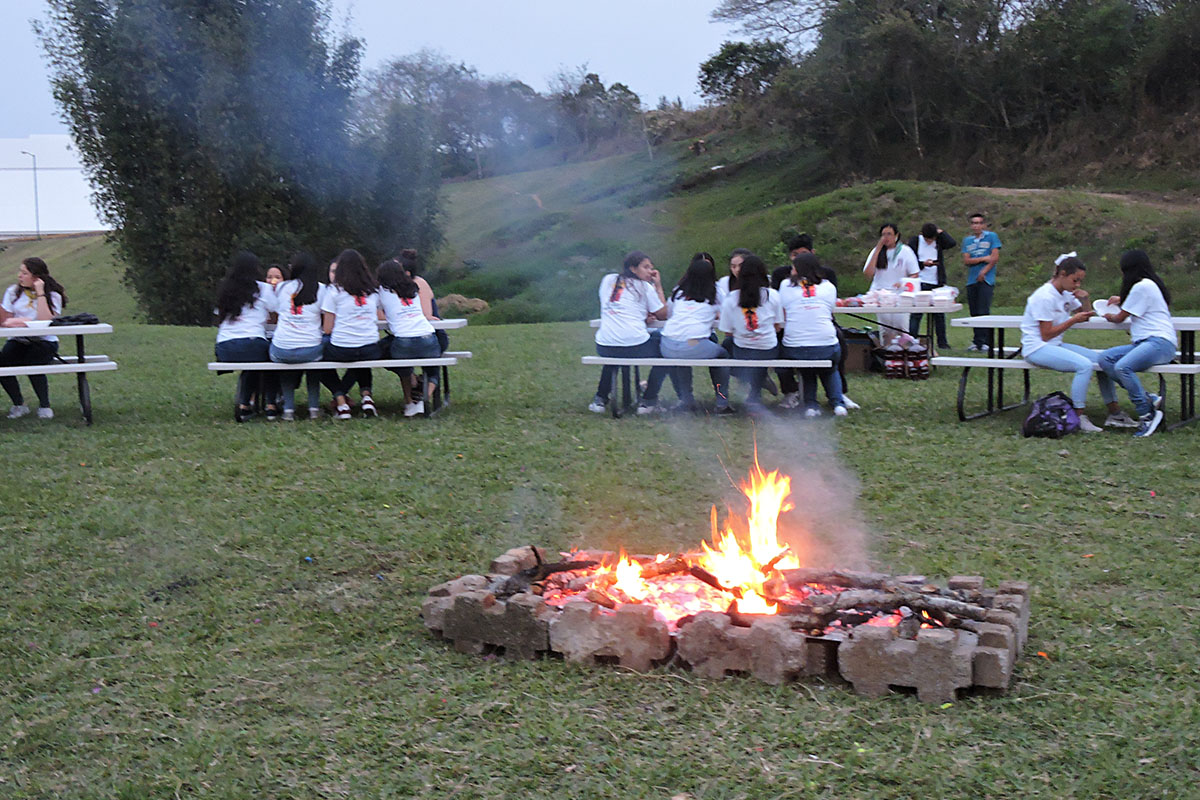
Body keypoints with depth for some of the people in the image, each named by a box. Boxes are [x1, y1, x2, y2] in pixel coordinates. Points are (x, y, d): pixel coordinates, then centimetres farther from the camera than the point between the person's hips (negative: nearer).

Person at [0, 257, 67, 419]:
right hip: (17, 341, 3)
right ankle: (19, 405, -3)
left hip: (44, 341, -3)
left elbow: (45, 321, -19)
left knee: (32, 364, -33)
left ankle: (44, 406, -8)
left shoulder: (52, 295, -2)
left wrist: (40, 293, -16)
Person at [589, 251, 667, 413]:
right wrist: (658, 286, 14)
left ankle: (601, 398, 32)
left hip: (604, 348, 5)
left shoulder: (608, 280, 16)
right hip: (636, 348, -5)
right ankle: (647, 400, 19)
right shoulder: (645, 287, 4)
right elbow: (663, 315, 7)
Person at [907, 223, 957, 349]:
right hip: (920, 284, -2)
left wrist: (940, 232, -6)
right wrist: (923, 264, -16)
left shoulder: (939, 241, 6)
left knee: (939, 314, 6)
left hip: (936, 284, 2)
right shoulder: (915, 242, 1)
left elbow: (952, 243, -14)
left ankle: (942, 342, 14)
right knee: (916, 314, -5)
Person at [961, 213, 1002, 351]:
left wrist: (983, 272, -7)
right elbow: (966, 261, 3)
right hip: (971, 281, 4)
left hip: (986, 280, -4)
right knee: (974, 313, 4)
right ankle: (978, 341, 10)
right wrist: (983, 259, -8)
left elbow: (995, 257, -2)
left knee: (983, 311, -12)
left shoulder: (991, 237, 5)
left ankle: (982, 342, -12)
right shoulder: (967, 240, 14)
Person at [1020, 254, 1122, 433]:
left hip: (1055, 345, 9)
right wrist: (1074, 320, -17)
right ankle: (1079, 418, -23)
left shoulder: (1066, 294, 10)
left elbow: (1086, 315, 22)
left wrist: (1085, 299, 2)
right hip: (1036, 348, -9)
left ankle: (1114, 412, 5)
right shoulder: (1045, 297, -16)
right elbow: (1046, 335, -18)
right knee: (1085, 365, -28)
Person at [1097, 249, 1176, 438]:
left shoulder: (1142, 286, -6)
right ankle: (1149, 399, -16)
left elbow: (1120, 318, 0)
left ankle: (1147, 414, -23)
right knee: (1105, 359, -11)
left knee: (1122, 366, -33)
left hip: (1159, 342, -10)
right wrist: (1121, 300, 39)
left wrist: (1108, 316, 21)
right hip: (1144, 342, 10)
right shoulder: (1149, 284, 24)